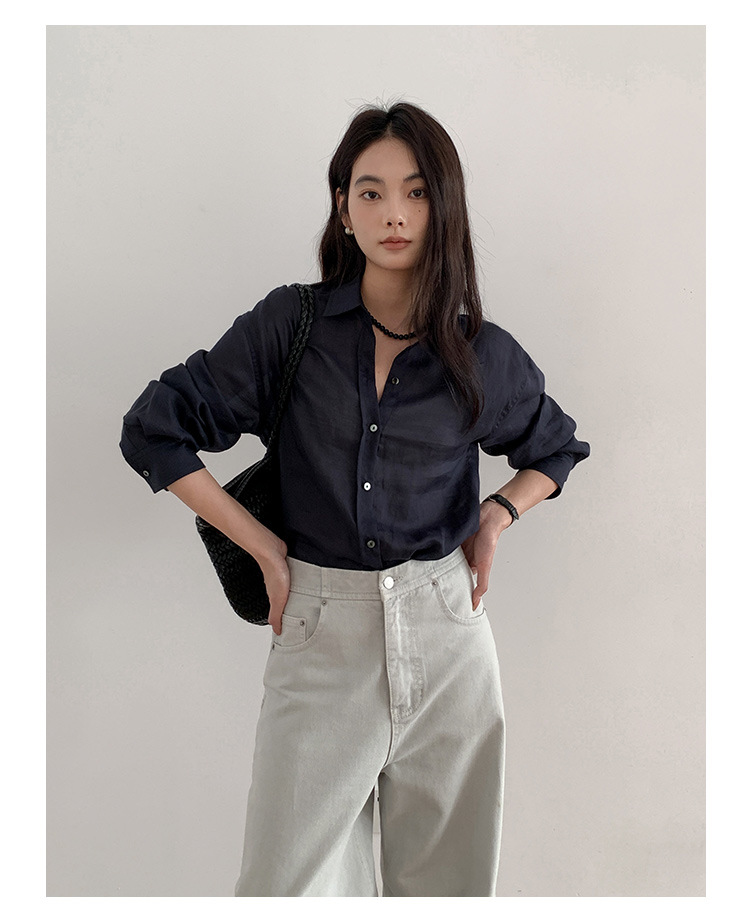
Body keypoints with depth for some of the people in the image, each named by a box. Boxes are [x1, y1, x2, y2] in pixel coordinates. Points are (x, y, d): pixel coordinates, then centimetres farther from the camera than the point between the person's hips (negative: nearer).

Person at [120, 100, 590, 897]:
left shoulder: (484, 354, 2)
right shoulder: (291, 324, -3)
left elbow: (554, 450, 22)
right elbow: (154, 432, -1)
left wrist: (496, 516, 3)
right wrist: (264, 548, -3)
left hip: (444, 631, 2)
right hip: (321, 633, -1)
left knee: (447, 873, 14)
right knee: (289, 878, 3)